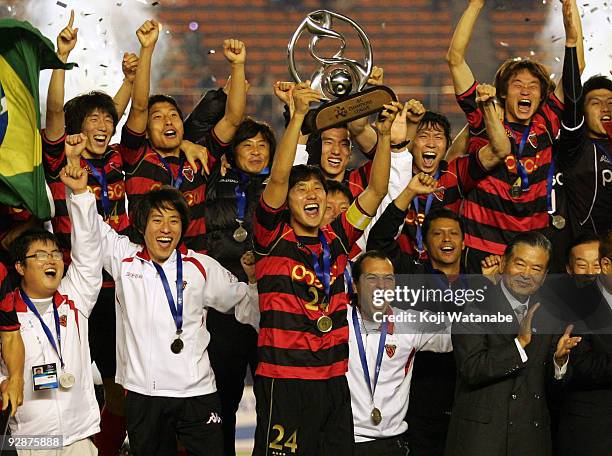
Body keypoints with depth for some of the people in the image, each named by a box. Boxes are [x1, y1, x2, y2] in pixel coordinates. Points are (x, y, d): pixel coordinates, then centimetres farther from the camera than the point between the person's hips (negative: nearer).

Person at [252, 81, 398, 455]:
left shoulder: (337, 240, 9)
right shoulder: (274, 239, -3)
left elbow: (377, 190, 5)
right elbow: (278, 178, -16)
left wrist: (384, 134, -6)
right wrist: (299, 114, -23)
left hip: (334, 381, 5)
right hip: (284, 380, -5)